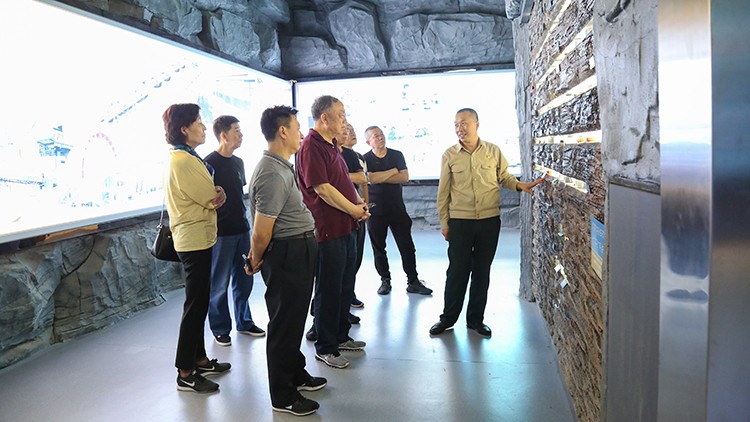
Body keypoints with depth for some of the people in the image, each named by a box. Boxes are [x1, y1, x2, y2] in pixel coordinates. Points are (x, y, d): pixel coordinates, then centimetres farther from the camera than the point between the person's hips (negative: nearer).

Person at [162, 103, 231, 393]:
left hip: (195, 240, 10)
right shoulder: (184, 161, -19)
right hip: (195, 240, -10)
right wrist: (216, 195, 5)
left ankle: (199, 360, 29)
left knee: (199, 303, 17)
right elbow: (213, 199, -17)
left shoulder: (183, 158, 14)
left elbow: (209, 197, 11)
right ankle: (185, 374, 7)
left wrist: (214, 194, -10)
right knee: (195, 305, -3)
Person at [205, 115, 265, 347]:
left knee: (244, 280, 14)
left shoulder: (238, 162, 12)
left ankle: (244, 321, 29)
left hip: (242, 229, 7)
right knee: (219, 284, 4)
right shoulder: (210, 163, -11)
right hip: (221, 232, -7)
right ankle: (220, 329, 17)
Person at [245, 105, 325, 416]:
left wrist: (257, 257, 19)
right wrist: (256, 262, -5)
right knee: (285, 324, 4)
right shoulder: (273, 174, -23)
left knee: (293, 320, 23)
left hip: (298, 253, 10)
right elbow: (261, 232, -21)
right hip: (287, 255, -10)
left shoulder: (280, 166, 11)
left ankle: (296, 375, 42)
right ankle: (283, 397, 20)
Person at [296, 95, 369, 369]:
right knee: (328, 291, 1)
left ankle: (341, 336, 33)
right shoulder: (311, 147, -16)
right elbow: (323, 189, -22)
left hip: (346, 227, 10)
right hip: (328, 231, -10)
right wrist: (354, 209, -12)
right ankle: (325, 348, 15)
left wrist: (360, 203, 5)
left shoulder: (331, 145, 15)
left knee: (345, 287, 18)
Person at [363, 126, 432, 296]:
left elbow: (405, 177, -8)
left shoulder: (397, 155, 5)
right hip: (376, 210, -1)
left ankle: (413, 281, 11)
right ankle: (385, 280, 22)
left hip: (397, 209, 1)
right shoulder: (365, 159, -1)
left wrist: (380, 178, -12)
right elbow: (371, 179, -18)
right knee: (379, 248, 8)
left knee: (407, 247, 2)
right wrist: (393, 171, -8)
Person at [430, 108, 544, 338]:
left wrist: (520, 185, -5)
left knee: (482, 271, 10)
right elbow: (443, 191, 3)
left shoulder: (493, 151, 2)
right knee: (457, 270, 3)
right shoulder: (450, 155, 0)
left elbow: (503, 176, 15)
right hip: (460, 221, -1)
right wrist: (444, 222, 3)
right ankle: (448, 317, 19)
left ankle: (476, 319, 24)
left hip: (489, 220, 1)